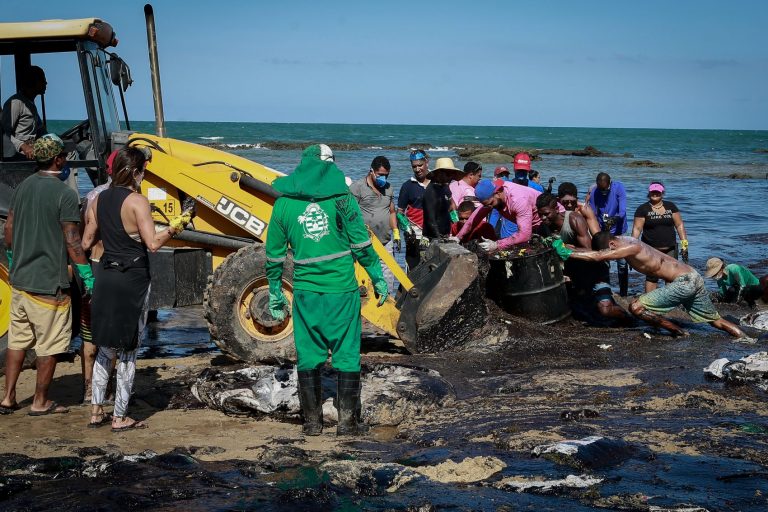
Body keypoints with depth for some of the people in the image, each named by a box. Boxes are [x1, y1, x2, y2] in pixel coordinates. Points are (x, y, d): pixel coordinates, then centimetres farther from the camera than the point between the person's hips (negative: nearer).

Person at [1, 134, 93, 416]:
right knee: (49, 346, 6)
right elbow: (72, 242, -17)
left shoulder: (23, 187, 6)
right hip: (49, 284, -7)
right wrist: (88, 277, -9)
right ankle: (40, 403, 14)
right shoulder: (65, 194, -15)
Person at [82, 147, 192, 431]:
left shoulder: (99, 200, 6)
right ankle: (120, 417, 8)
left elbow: (86, 242, 9)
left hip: (106, 276, 6)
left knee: (105, 348, 17)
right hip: (133, 278, -6)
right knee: (128, 351, 3)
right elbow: (153, 243, -19)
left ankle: (96, 411, 19)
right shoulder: (137, 201, -13)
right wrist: (175, 226, -5)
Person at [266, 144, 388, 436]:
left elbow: (274, 255, 7)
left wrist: (275, 293, 17)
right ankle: (347, 422, 8)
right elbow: (361, 244, -4)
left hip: (306, 292, 2)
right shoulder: (341, 198, -4)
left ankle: (312, 422, 15)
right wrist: (378, 278, 6)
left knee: (308, 357, 10)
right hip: (341, 290, -2)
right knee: (346, 356, 6)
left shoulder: (283, 204, 3)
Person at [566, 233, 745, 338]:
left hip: (684, 282, -10)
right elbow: (595, 251, 21)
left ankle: (677, 331, -1)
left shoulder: (632, 247, -19)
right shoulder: (623, 241, 8)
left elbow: (598, 256, -31)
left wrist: (568, 253, -27)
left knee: (636, 307, -12)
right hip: (693, 278, 10)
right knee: (716, 320, 20)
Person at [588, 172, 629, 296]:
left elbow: (623, 210, -26)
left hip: (618, 231, -2)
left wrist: (615, 219, -47)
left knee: (622, 263, 0)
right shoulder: (594, 193, -11)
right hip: (602, 233, 2)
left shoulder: (618, 187, -16)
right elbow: (593, 215, -7)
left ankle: (623, 293, 10)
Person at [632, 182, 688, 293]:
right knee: (651, 277, -3)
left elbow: (679, 225, 10)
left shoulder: (670, 206, 9)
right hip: (651, 250, -2)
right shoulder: (643, 209, 1)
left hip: (670, 249, 3)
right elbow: (637, 229, -3)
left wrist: (684, 243, 2)